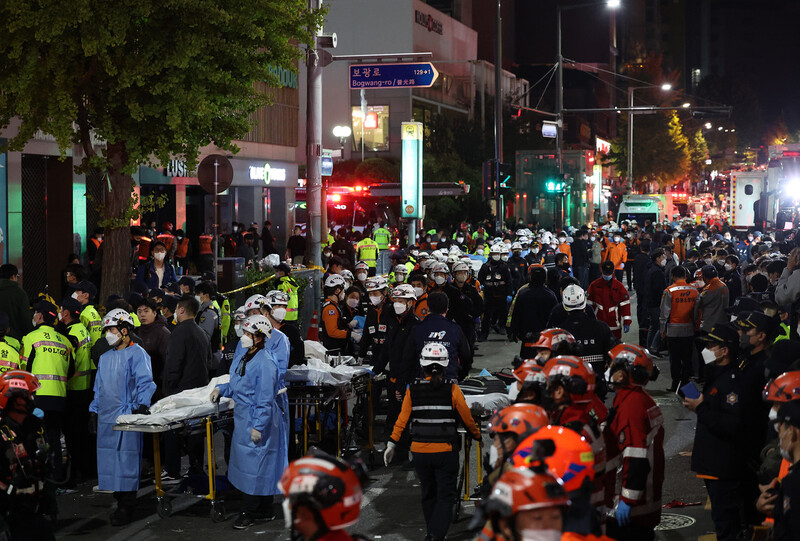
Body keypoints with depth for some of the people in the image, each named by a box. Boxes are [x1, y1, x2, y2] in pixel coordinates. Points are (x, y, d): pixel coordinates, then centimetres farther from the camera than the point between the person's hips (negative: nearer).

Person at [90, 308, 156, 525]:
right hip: (106, 418, 7)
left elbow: (144, 382, -10)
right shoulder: (105, 358, 20)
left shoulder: (137, 354, -3)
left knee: (126, 460, -6)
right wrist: (94, 412, 20)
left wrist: (141, 404, -23)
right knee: (109, 459, 7)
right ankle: (119, 500, 16)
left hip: (127, 416, -7)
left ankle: (126, 507, -2)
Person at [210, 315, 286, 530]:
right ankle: (265, 510, 25)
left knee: (255, 463, -1)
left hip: (257, 419, -10)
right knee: (260, 464, 15)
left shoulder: (265, 363, -20)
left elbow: (265, 398, -21)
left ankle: (249, 512, 9)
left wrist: (258, 426, -21)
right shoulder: (243, 355, 9)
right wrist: (221, 389, 7)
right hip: (243, 416, 10)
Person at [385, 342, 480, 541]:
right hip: (445, 451, -3)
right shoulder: (452, 390, -8)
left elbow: (402, 419, 0)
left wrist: (391, 444, 8)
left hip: (419, 451, 3)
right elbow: (467, 418, 1)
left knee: (428, 494, 18)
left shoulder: (412, 391, -3)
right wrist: (477, 435, 18)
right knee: (445, 495, 3)